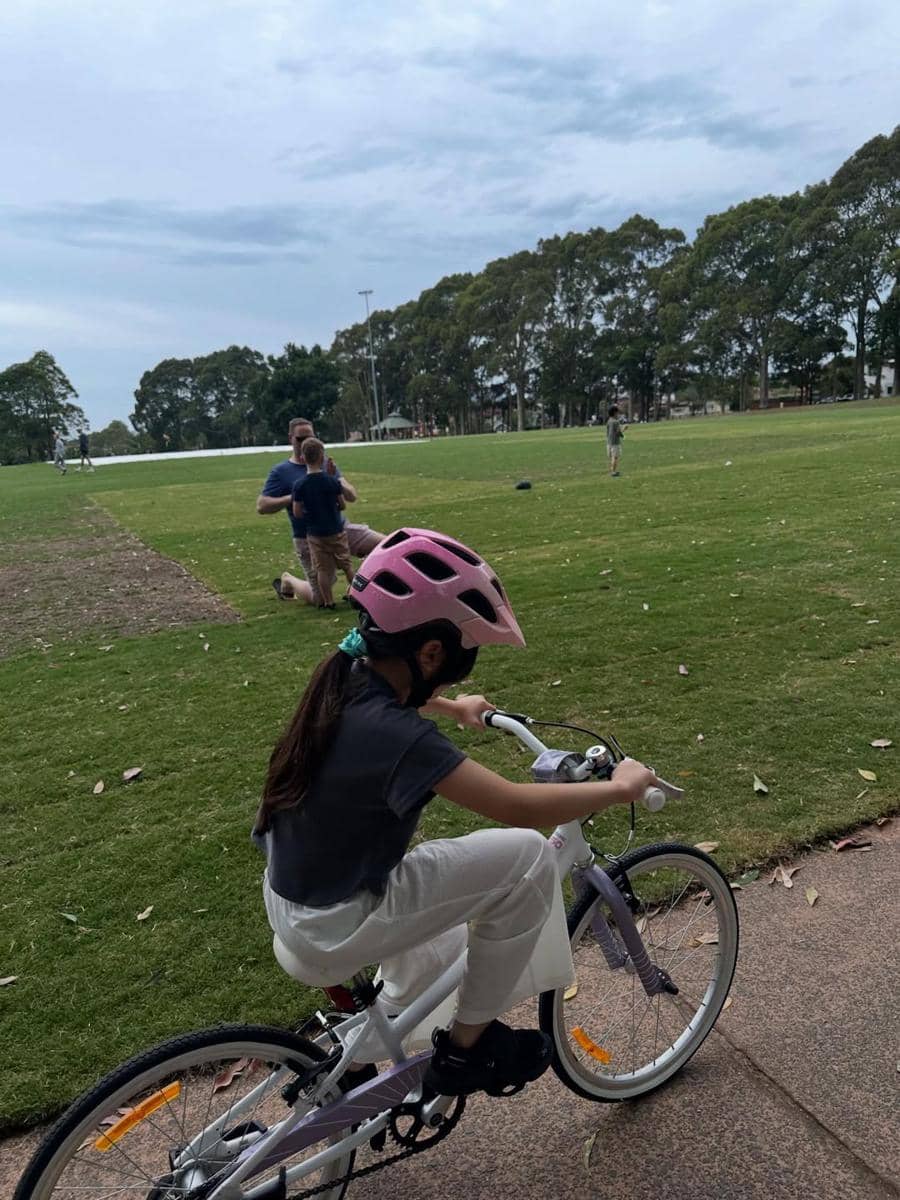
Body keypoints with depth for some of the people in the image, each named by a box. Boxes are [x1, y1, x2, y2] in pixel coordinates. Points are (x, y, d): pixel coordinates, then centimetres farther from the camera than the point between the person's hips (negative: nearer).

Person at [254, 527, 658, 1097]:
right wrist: (618, 787, -16)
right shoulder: (396, 735, -31)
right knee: (527, 858, -14)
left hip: (298, 906, 9)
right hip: (332, 932, -9)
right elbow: (518, 806, -31)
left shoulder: (348, 681, -4)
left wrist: (455, 707, 36)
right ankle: (469, 1044, 4)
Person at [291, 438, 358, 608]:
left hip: (315, 534, 0)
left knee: (322, 570, 8)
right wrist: (344, 483, 17)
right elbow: (351, 498, 0)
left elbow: (297, 513, -6)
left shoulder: (299, 485, -11)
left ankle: (328, 601, 13)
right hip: (336, 531, 0)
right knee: (347, 565, 16)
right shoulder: (332, 481, -12)